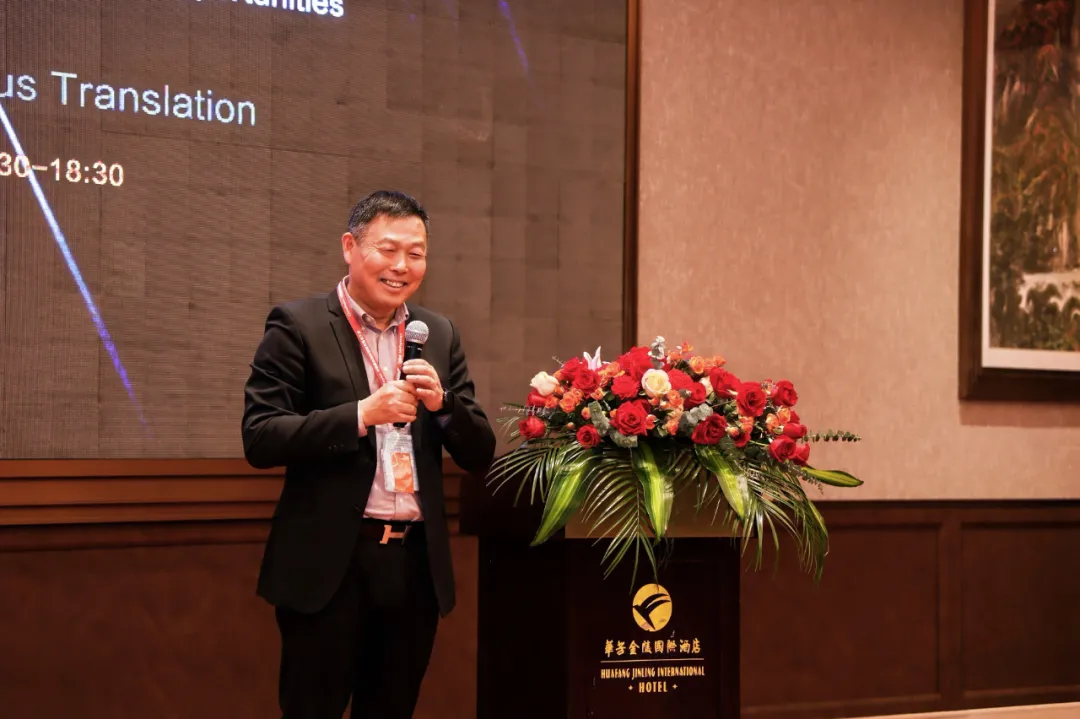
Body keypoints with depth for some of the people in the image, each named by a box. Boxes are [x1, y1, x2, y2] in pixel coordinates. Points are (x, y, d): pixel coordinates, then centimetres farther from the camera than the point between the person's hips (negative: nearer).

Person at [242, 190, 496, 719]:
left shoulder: (440, 335, 10)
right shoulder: (298, 326, -4)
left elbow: (480, 455, 10)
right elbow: (260, 440, -11)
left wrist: (442, 403, -10)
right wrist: (362, 413, -21)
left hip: (416, 562, 5)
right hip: (328, 564, -5)